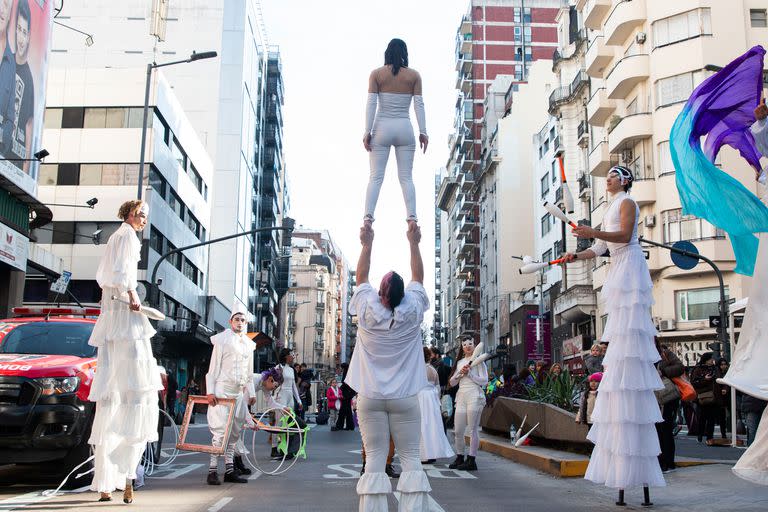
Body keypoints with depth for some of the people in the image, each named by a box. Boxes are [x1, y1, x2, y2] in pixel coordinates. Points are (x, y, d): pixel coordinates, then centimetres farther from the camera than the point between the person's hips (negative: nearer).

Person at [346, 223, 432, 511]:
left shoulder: (367, 312, -5)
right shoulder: (412, 312, -5)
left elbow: (361, 277, 10)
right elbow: (418, 277, 9)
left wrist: (367, 245, 13)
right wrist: (414, 243, 12)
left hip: (370, 397, 1)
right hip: (405, 398, -1)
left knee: (374, 459, 0)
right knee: (410, 458, 2)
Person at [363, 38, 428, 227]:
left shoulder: (376, 74, 2)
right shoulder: (414, 75, 5)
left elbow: (371, 103, -4)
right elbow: (419, 104, -1)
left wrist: (367, 131, -4)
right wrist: (423, 132, 1)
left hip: (382, 128, -1)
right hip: (404, 128, 1)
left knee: (376, 176, 0)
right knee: (406, 177, 3)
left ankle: (368, 217, -14)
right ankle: (412, 217, -9)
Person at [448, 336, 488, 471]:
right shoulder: (459, 362, 19)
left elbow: (484, 381, -6)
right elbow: (452, 382, 17)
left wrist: (469, 373, -10)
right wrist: (460, 373, 0)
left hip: (474, 396, -6)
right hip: (461, 397, 6)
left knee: (473, 429, -5)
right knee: (458, 431, 5)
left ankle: (471, 460, 0)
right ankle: (460, 458, 18)